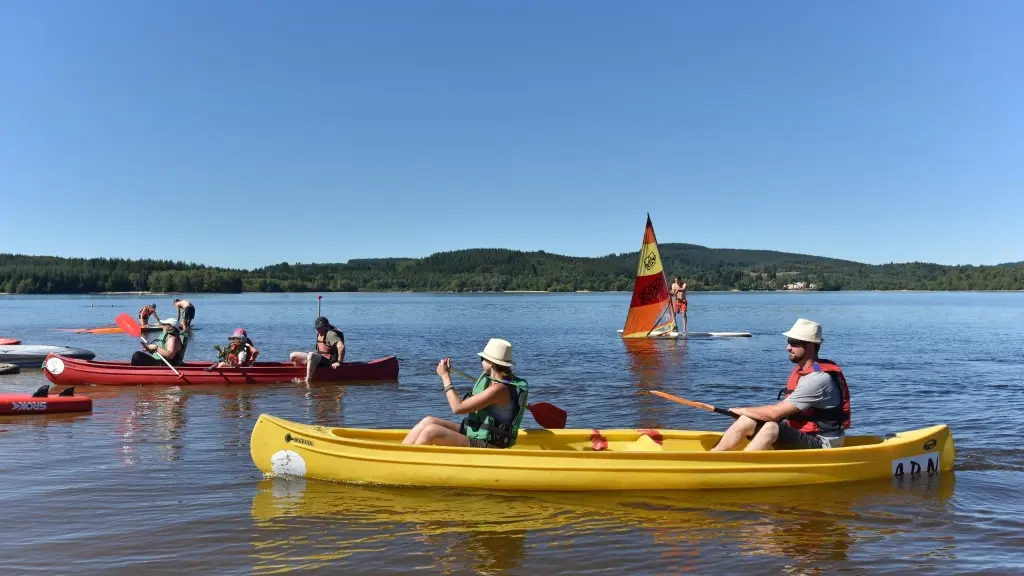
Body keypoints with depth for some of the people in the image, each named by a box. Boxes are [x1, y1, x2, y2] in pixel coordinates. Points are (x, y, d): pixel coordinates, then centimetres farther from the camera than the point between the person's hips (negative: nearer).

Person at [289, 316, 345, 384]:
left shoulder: (330, 334, -17)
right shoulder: (319, 334, 13)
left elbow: (341, 347, -29)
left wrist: (339, 362, -26)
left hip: (328, 361, -10)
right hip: (319, 357, 10)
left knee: (311, 355, -40)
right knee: (293, 356, 4)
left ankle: (308, 381, -40)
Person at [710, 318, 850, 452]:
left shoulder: (818, 379, -21)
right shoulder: (800, 370, 10)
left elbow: (775, 413, -22)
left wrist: (741, 410, -8)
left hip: (822, 445, -9)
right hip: (800, 438, 9)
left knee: (771, 428, -31)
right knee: (746, 421, -5)